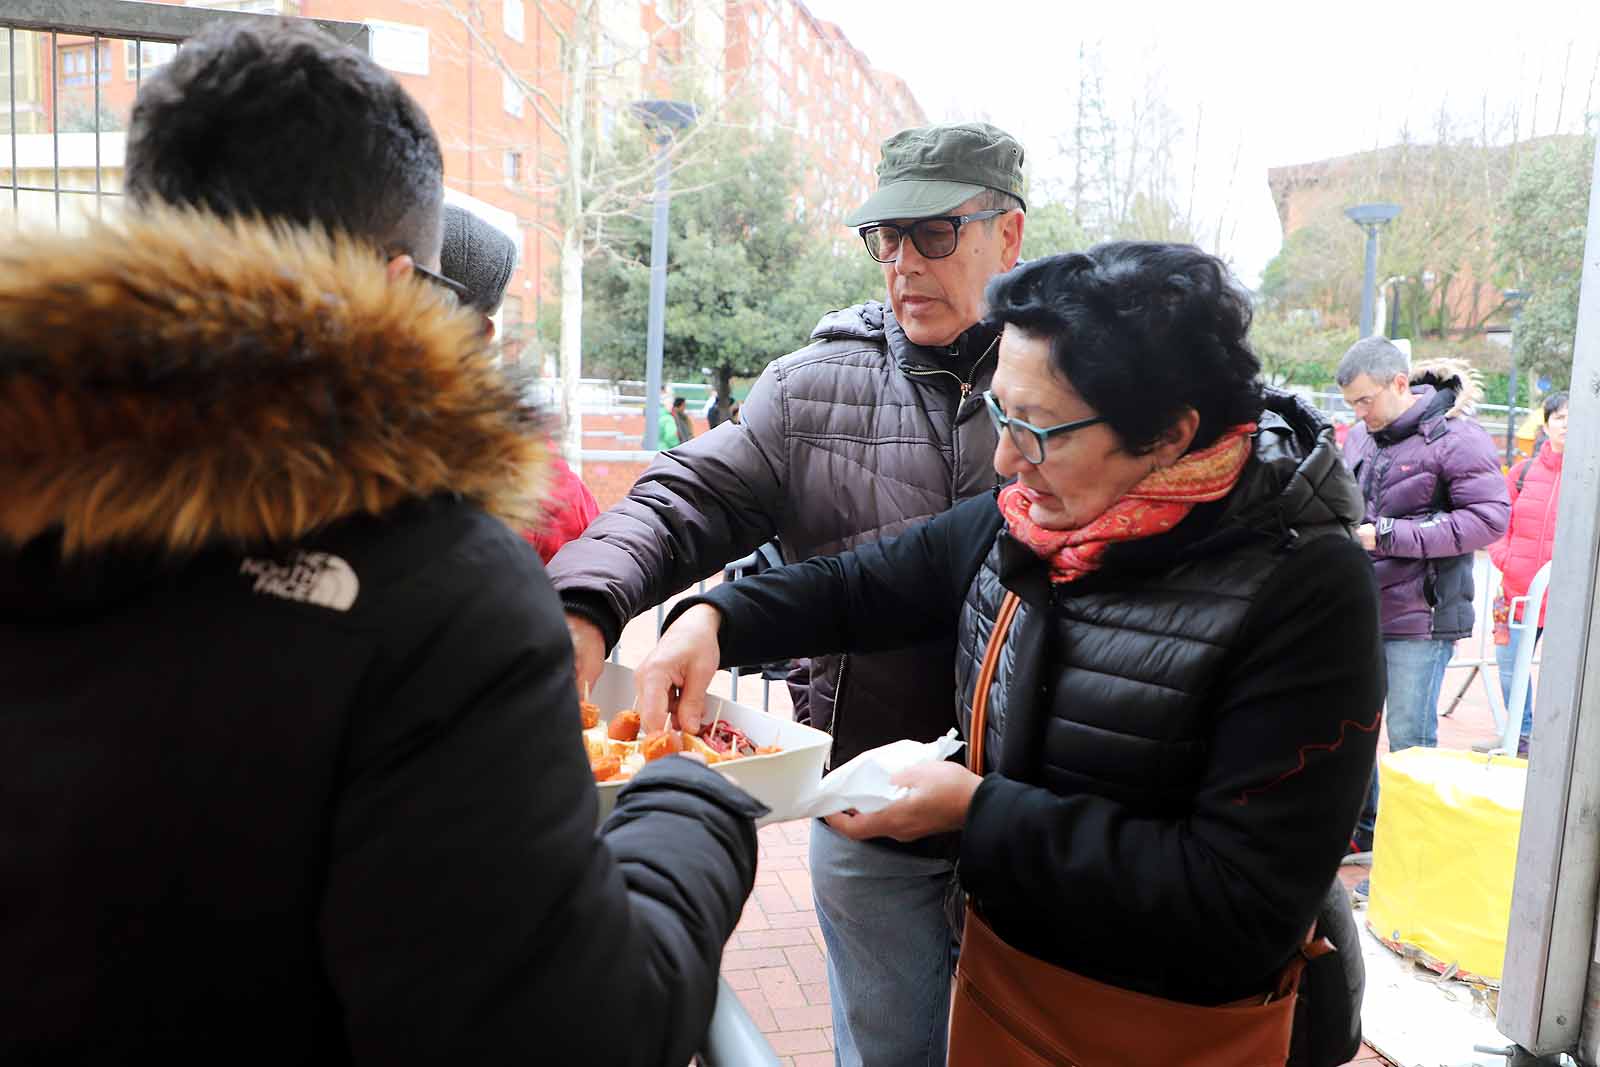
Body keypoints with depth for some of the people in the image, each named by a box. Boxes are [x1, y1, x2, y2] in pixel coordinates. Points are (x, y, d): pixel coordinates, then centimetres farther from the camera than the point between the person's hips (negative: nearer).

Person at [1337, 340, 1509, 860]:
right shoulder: (1361, 435, 8)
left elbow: (1489, 519, -15)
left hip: (1421, 615, -6)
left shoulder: (1456, 437, -11)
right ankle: (1361, 827, 31)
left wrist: (1388, 536, -19)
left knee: (1409, 739, 1)